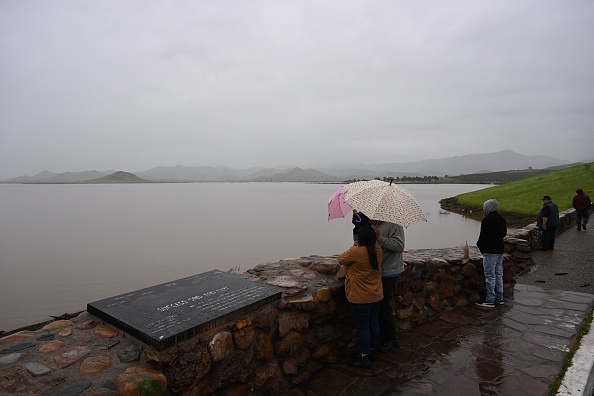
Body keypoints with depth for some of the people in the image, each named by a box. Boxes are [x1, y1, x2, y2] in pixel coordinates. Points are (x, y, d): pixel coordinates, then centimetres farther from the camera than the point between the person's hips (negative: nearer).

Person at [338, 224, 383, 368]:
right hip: (376, 296, 7)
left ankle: (364, 358, 15)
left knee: (363, 327, 4)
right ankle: (372, 350, 36)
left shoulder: (356, 251, -24)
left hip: (360, 298, -7)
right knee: (374, 323, 19)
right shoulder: (378, 250, -3)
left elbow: (341, 259, -7)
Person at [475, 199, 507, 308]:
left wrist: (479, 245, -2)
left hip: (490, 251, -9)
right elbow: (504, 233, 18)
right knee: (499, 274, 16)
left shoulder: (487, 220, -18)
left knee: (490, 276, -4)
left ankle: (490, 300, 0)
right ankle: (499, 297, 24)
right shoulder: (502, 219, 9)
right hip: (500, 250, 9)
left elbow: (483, 236, -18)